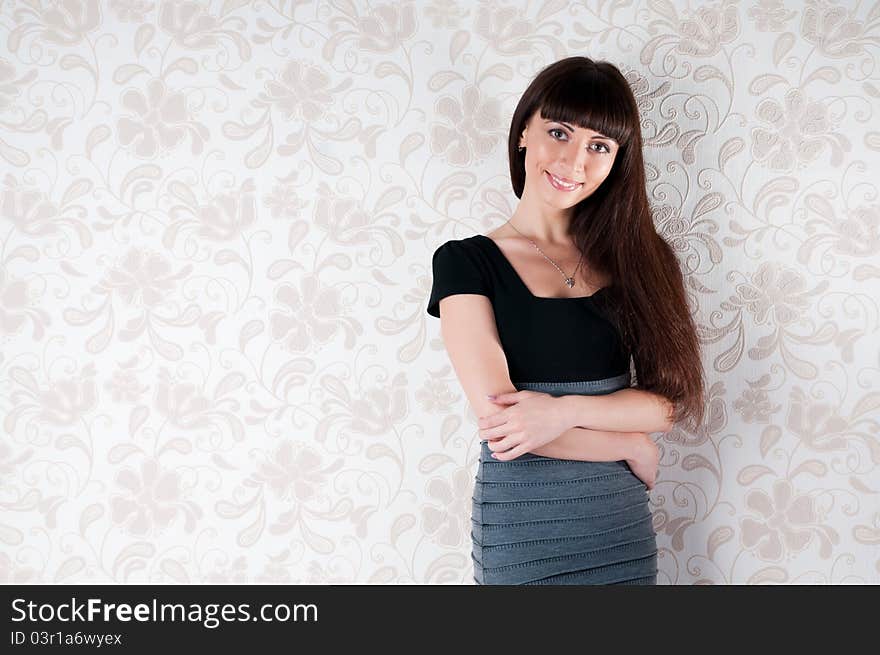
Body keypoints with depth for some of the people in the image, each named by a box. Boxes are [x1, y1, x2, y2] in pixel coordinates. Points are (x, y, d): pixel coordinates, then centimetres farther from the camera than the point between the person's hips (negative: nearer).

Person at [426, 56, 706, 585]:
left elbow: (670, 401, -4)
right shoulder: (466, 261, -8)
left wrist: (567, 409, -20)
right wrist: (634, 447, -8)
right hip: (520, 521, -3)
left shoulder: (635, 256, 3)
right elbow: (497, 414, -16)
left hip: (622, 520, 3)